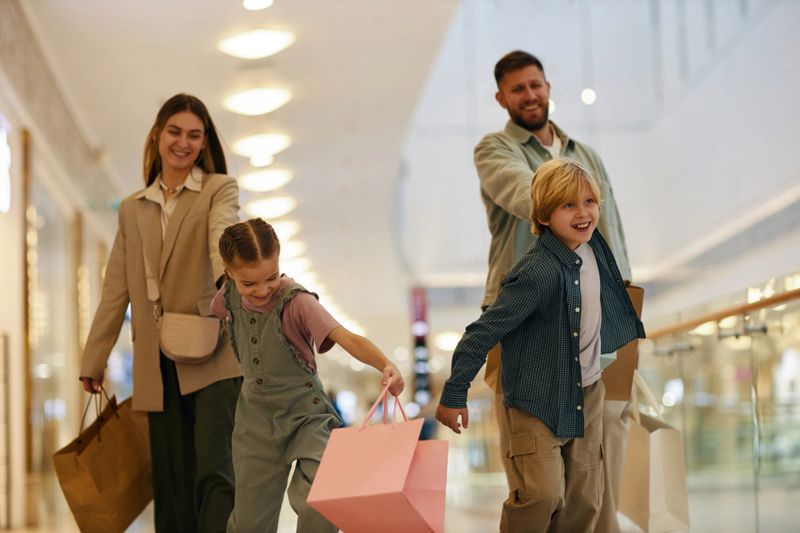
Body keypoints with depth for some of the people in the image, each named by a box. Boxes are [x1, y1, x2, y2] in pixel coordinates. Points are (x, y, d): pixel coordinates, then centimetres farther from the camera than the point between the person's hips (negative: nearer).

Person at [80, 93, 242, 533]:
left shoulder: (220, 190, 6)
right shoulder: (132, 208, 19)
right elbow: (116, 289, 17)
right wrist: (93, 360, 12)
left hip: (211, 357, -4)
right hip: (158, 365, 4)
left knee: (214, 474, -13)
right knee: (171, 485, 4)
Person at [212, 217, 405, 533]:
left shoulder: (297, 302, -22)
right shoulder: (230, 297, -6)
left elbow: (347, 339, -37)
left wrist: (385, 365, -52)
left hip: (304, 415, -4)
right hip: (255, 419, 4)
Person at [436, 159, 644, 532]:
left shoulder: (593, 248, -3)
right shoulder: (539, 272, -27)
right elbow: (485, 330, -23)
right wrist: (454, 395, -21)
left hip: (587, 392, 7)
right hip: (536, 399, -7)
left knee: (584, 501, 9)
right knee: (543, 494, -19)